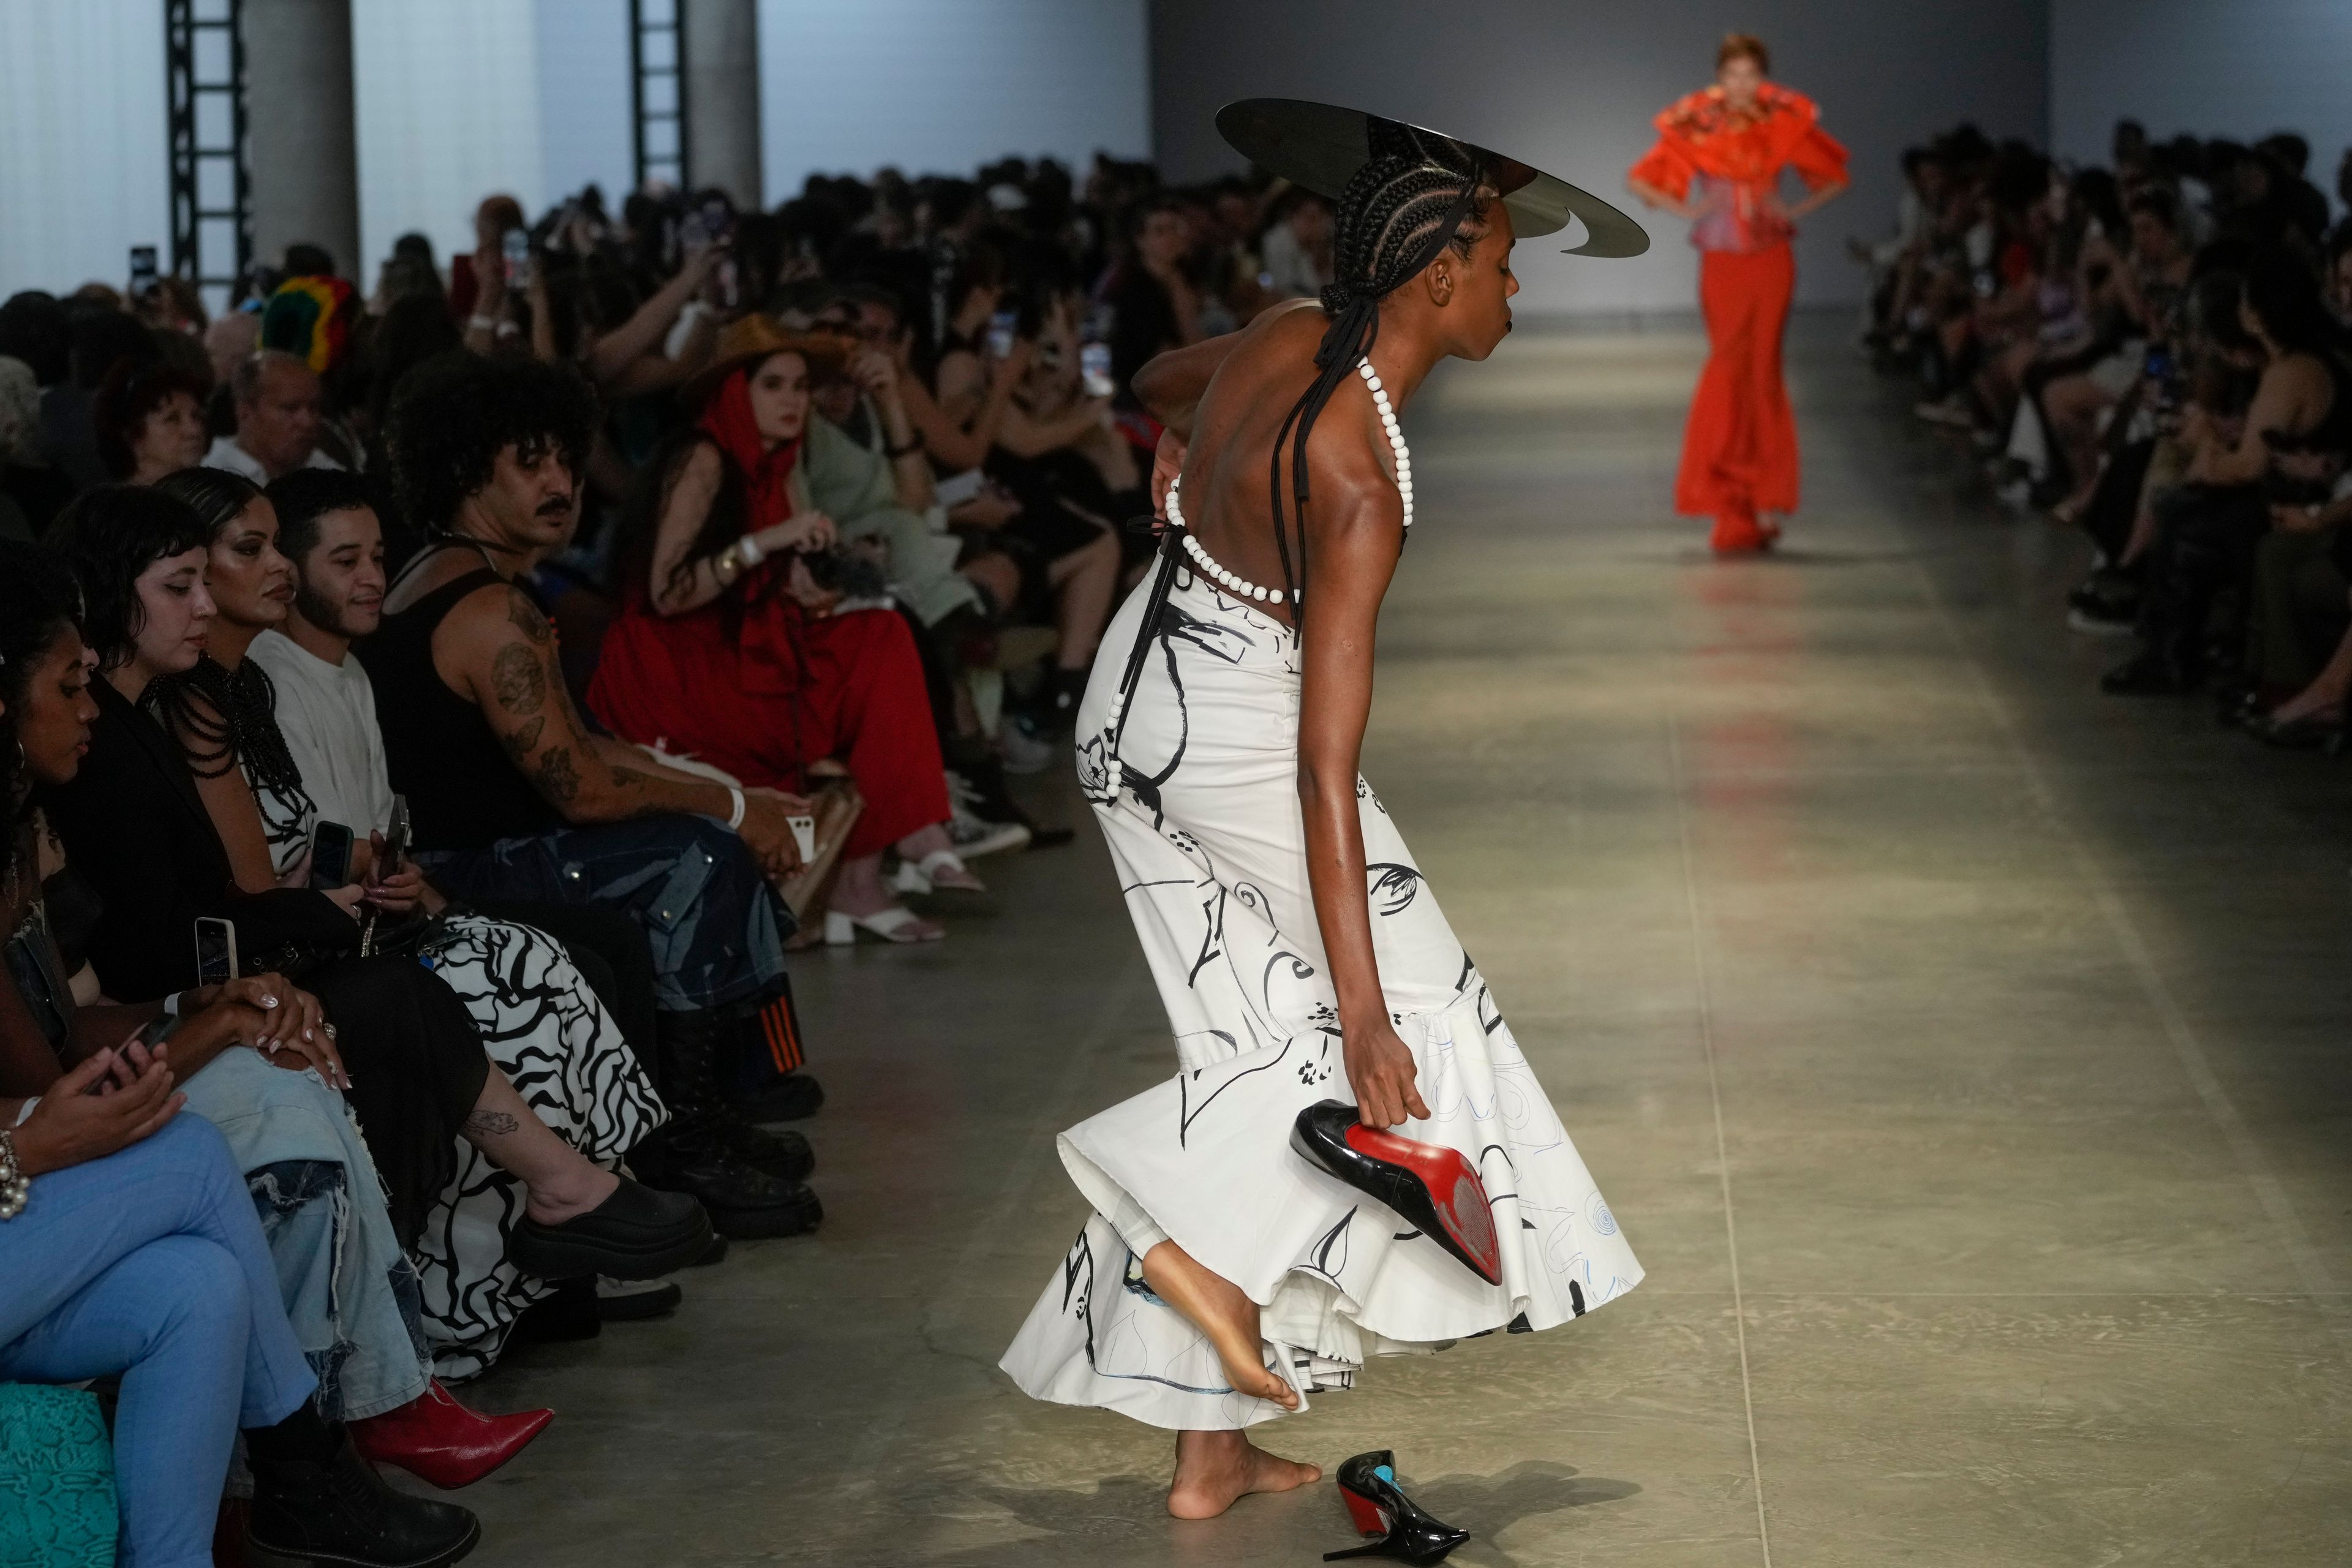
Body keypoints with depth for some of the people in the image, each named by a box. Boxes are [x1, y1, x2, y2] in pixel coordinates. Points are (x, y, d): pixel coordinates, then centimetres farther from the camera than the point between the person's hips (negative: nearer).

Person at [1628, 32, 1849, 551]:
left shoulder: (1783, 123, 0)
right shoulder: (1696, 127, -2)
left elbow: (1834, 178, 9)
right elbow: (1641, 180, 4)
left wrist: (1795, 211, -6)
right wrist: (1685, 209, -10)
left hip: (1770, 263, 0)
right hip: (1720, 264, 0)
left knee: (1762, 371, -2)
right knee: (1731, 367, -1)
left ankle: (1765, 500, 3)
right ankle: (1737, 508, 1)